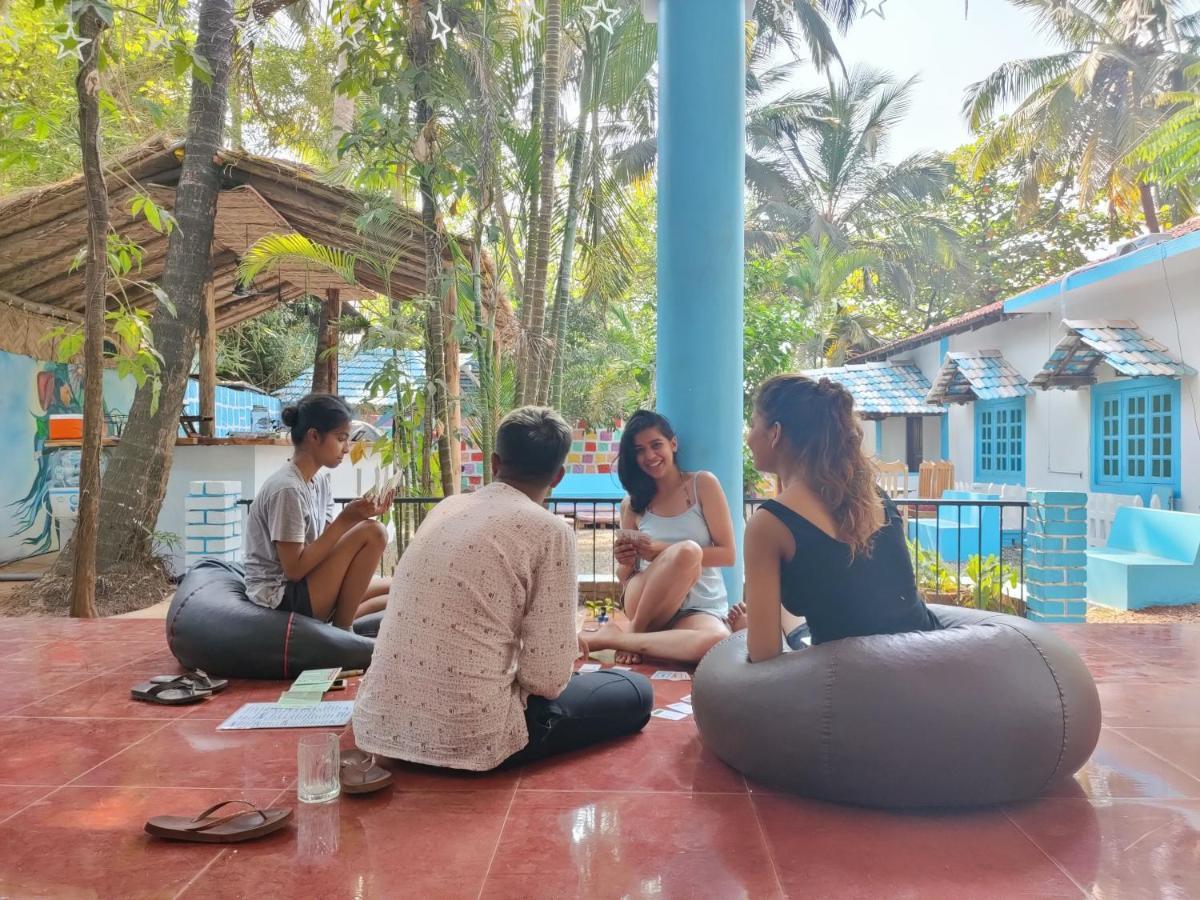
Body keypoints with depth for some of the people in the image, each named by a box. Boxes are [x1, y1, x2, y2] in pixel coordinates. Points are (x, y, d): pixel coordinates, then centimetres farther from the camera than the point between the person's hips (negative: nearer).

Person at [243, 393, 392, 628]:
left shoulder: (320, 479, 6)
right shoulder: (287, 489, -22)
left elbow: (327, 544, 6)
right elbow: (294, 569, -23)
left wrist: (359, 517, -10)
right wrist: (345, 520, -23)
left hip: (307, 586, 9)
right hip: (282, 597, -9)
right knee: (373, 533, -19)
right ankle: (341, 632, -9)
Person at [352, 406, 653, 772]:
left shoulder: (447, 507, 9)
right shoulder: (551, 531, -10)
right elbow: (547, 679, -12)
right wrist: (565, 651, 12)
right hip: (469, 738, -7)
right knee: (636, 692, 11)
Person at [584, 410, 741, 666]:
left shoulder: (703, 484, 2)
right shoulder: (632, 504, 8)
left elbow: (728, 554, -3)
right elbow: (625, 578, 12)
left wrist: (661, 550, -14)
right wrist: (625, 563, -13)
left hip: (701, 610, 0)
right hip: (647, 606, 0)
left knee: (717, 643, -39)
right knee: (687, 550, -33)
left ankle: (608, 637, -20)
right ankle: (632, 633, -14)